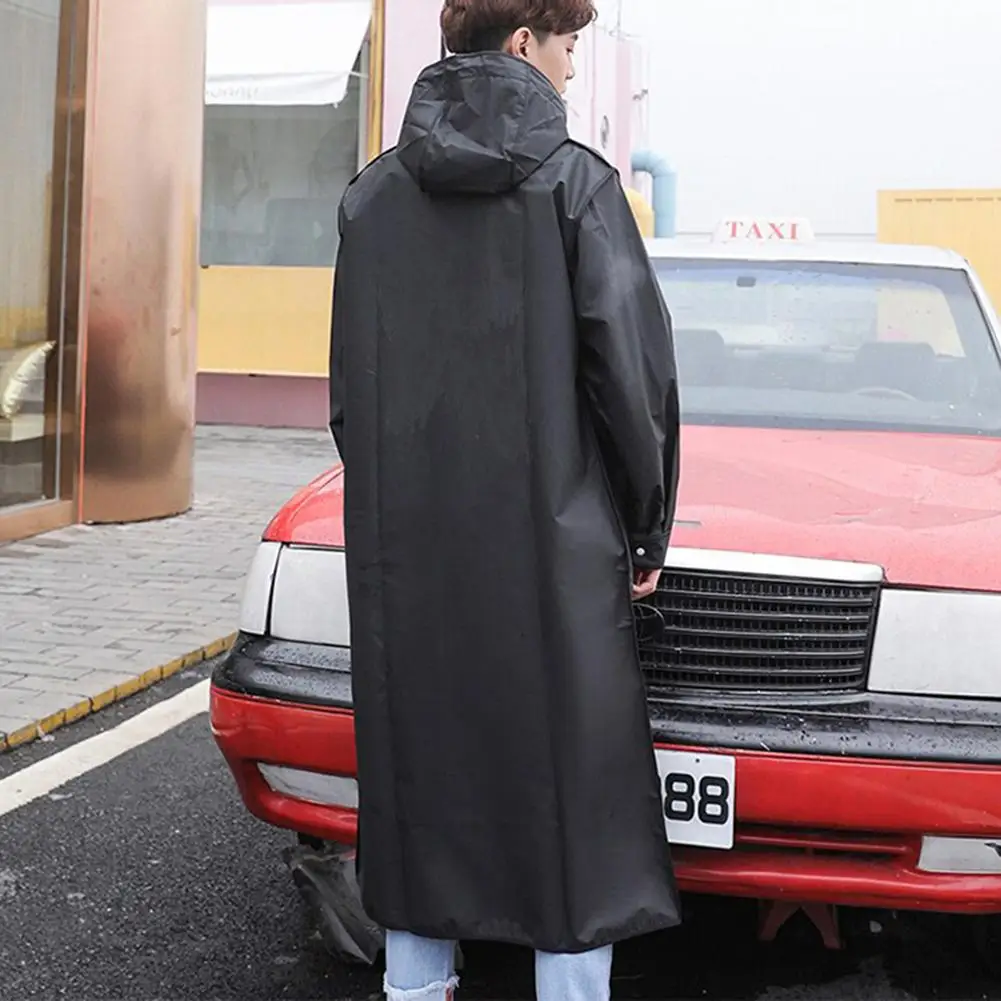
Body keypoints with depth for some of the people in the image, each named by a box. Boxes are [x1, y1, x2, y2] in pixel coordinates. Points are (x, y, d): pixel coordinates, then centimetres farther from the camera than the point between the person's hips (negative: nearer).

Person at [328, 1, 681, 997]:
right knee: (571, 805, 5)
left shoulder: (372, 195, 8)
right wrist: (648, 529, 2)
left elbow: (347, 382, 11)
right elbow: (632, 365, -7)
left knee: (421, 784, 15)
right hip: (554, 552, -4)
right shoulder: (575, 183, -5)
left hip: (405, 552, 5)